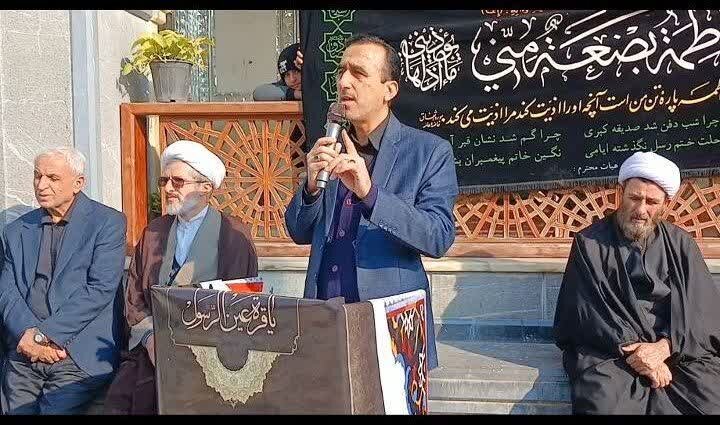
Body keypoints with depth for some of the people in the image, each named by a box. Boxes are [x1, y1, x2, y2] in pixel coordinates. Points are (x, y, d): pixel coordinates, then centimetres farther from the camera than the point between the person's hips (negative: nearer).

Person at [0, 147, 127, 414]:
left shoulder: (108, 222, -2)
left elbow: (100, 289, -11)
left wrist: (42, 334, -14)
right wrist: (29, 335, -13)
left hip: (79, 357, -4)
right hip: (22, 355, 4)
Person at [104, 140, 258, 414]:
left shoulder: (233, 235, 2)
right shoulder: (153, 233, 16)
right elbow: (134, 299, 13)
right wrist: (151, 338, -4)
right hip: (150, 347, 4)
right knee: (118, 401, -19)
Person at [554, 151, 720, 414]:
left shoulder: (680, 244, 13)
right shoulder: (590, 243, 4)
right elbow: (588, 308, -4)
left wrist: (664, 347, -14)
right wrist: (635, 353, -14)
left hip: (678, 347, 3)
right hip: (609, 347, -2)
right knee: (601, 403, -30)